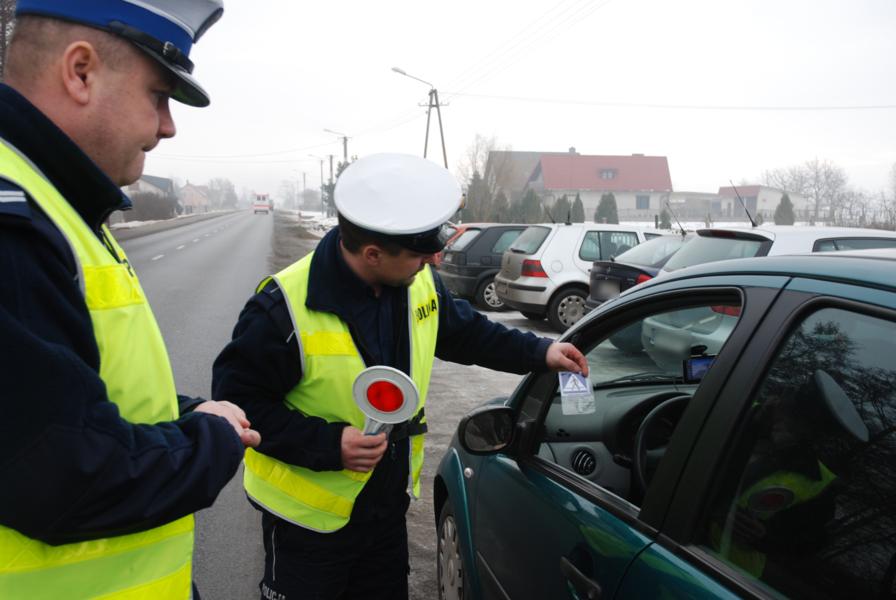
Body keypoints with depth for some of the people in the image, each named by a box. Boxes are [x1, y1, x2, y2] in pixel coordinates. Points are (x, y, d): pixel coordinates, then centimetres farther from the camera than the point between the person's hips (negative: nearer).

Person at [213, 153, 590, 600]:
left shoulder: (419, 282, -9)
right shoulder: (286, 308, -28)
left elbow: (463, 332, 10)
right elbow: (236, 398, -20)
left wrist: (538, 353, 4)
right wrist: (327, 445, -29)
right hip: (309, 517, -5)